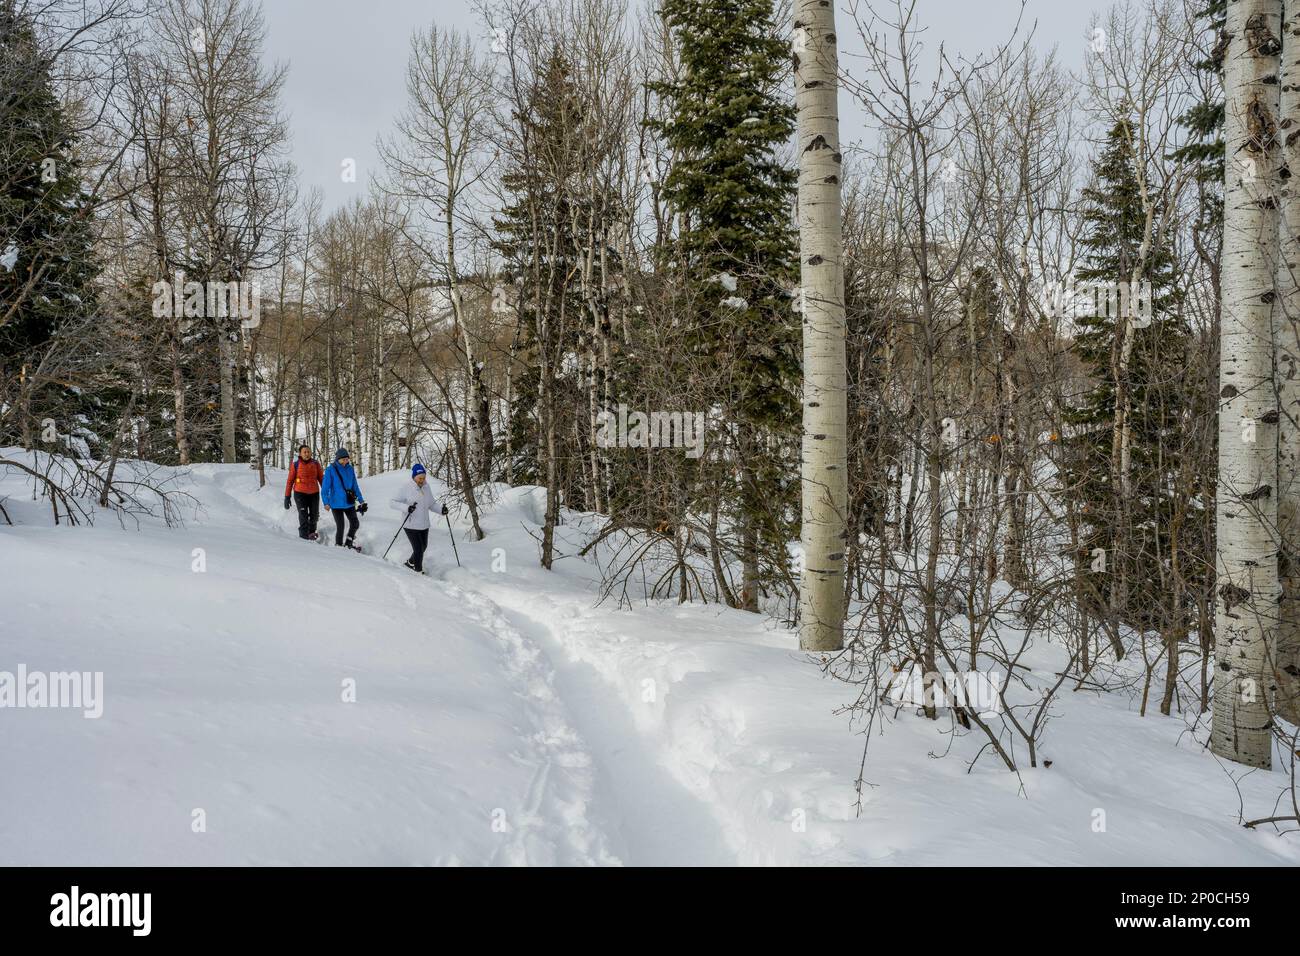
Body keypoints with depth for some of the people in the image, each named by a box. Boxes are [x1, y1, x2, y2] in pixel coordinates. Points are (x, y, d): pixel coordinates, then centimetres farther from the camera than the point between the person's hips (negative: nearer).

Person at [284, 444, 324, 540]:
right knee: (303, 516, -10)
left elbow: (321, 478, 9)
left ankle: (311, 532, 34)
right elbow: (290, 481, 1)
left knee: (314, 515, 10)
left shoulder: (315, 464, 4)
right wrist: (287, 497, -2)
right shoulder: (295, 464, -2)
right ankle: (304, 537, -5)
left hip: (314, 493, 3)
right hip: (300, 493, -3)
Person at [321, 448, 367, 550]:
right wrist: (326, 502, -16)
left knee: (355, 524, 6)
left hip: (349, 502, 5)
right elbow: (325, 488, -9)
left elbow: (355, 486, 13)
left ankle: (348, 543, 27)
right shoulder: (330, 470, -9)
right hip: (337, 504, -5)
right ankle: (339, 547, 14)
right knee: (340, 527, -4)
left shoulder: (350, 469, 5)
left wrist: (361, 500, 14)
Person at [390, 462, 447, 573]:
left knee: (423, 547, 20)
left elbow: (432, 504, 14)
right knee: (418, 549, -7)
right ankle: (418, 571, 10)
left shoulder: (426, 488, 5)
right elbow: (394, 502, -12)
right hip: (411, 526, -7)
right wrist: (406, 508, -28)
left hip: (424, 525, 7)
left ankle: (411, 563, 44)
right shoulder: (406, 488, -13)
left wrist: (441, 508, -5)